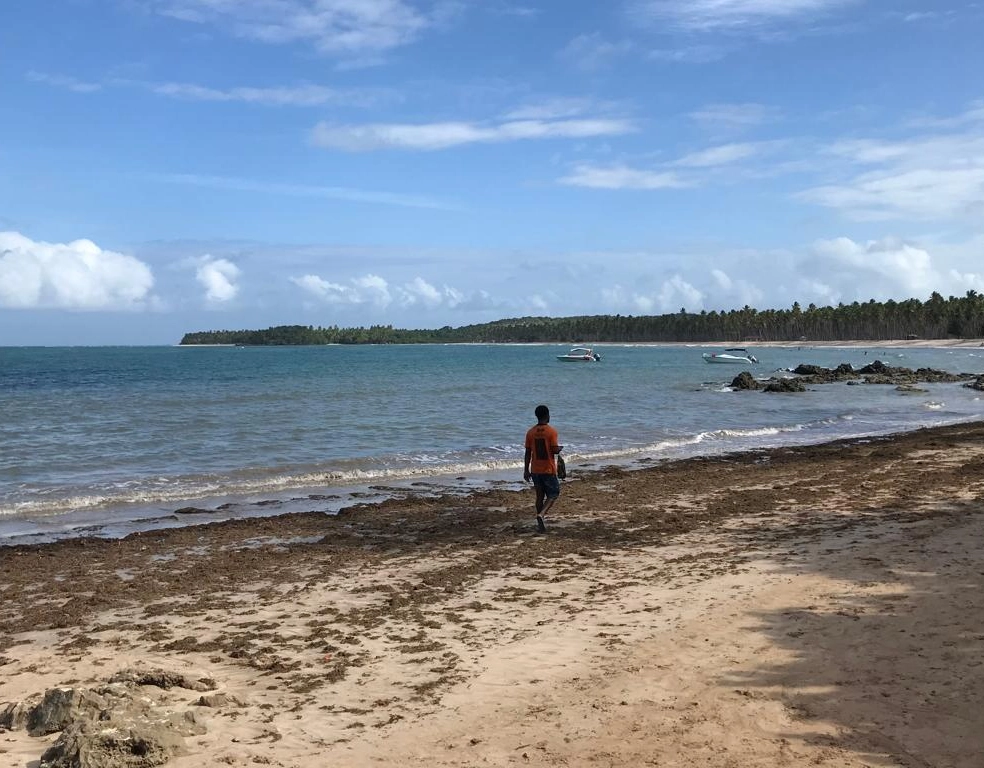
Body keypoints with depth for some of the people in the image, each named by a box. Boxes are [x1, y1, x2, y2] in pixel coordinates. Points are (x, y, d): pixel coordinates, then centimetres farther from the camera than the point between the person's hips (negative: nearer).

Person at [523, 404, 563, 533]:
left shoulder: (530, 432, 1)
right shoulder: (551, 431, -11)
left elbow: (528, 453, 2)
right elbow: (555, 450, -15)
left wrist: (526, 470, 8)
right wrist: (560, 448, 8)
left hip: (535, 470, 4)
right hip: (549, 469, -4)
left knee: (540, 496, 12)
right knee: (553, 493, 8)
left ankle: (541, 525, 13)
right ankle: (541, 514, -14)